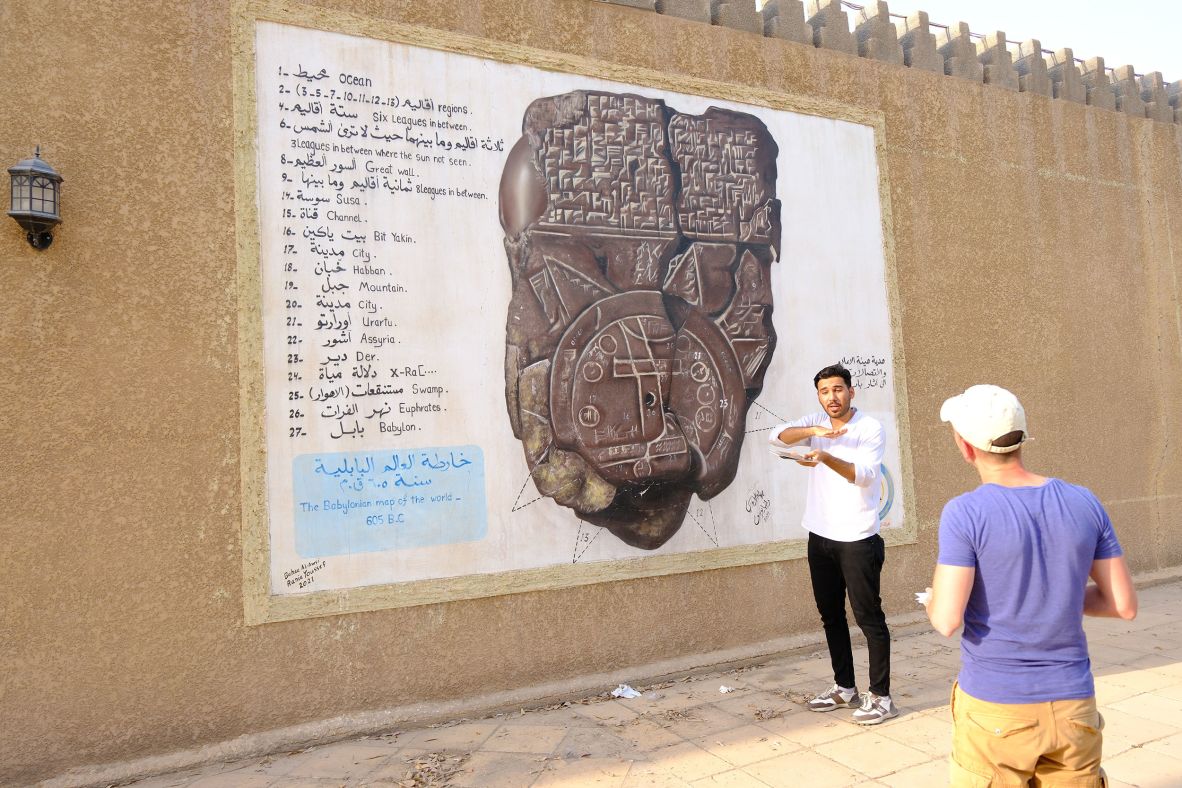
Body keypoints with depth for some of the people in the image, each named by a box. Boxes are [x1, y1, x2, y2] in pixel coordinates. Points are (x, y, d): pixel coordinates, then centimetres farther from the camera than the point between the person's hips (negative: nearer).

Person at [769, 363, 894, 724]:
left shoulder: (871, 428, -9)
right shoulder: (815, 421, 5)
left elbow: (864, 474, -24)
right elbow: (777, 437, -12)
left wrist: (826, 457, -41)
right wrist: (814, 430, -29)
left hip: (857, 539, -6)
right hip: (820, 536, 6)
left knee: (868, 617, 0)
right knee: (830, 615, 15)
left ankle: (881, 697, 13)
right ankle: (845, 688, 29)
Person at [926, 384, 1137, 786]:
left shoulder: (965, 513, -18)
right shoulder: (1084, 504, -3)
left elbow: (947, 621, -20)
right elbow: (1124, 604, 3)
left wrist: (933, 601, 2)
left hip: (995, 709, -4)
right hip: (1073, 705, 4)